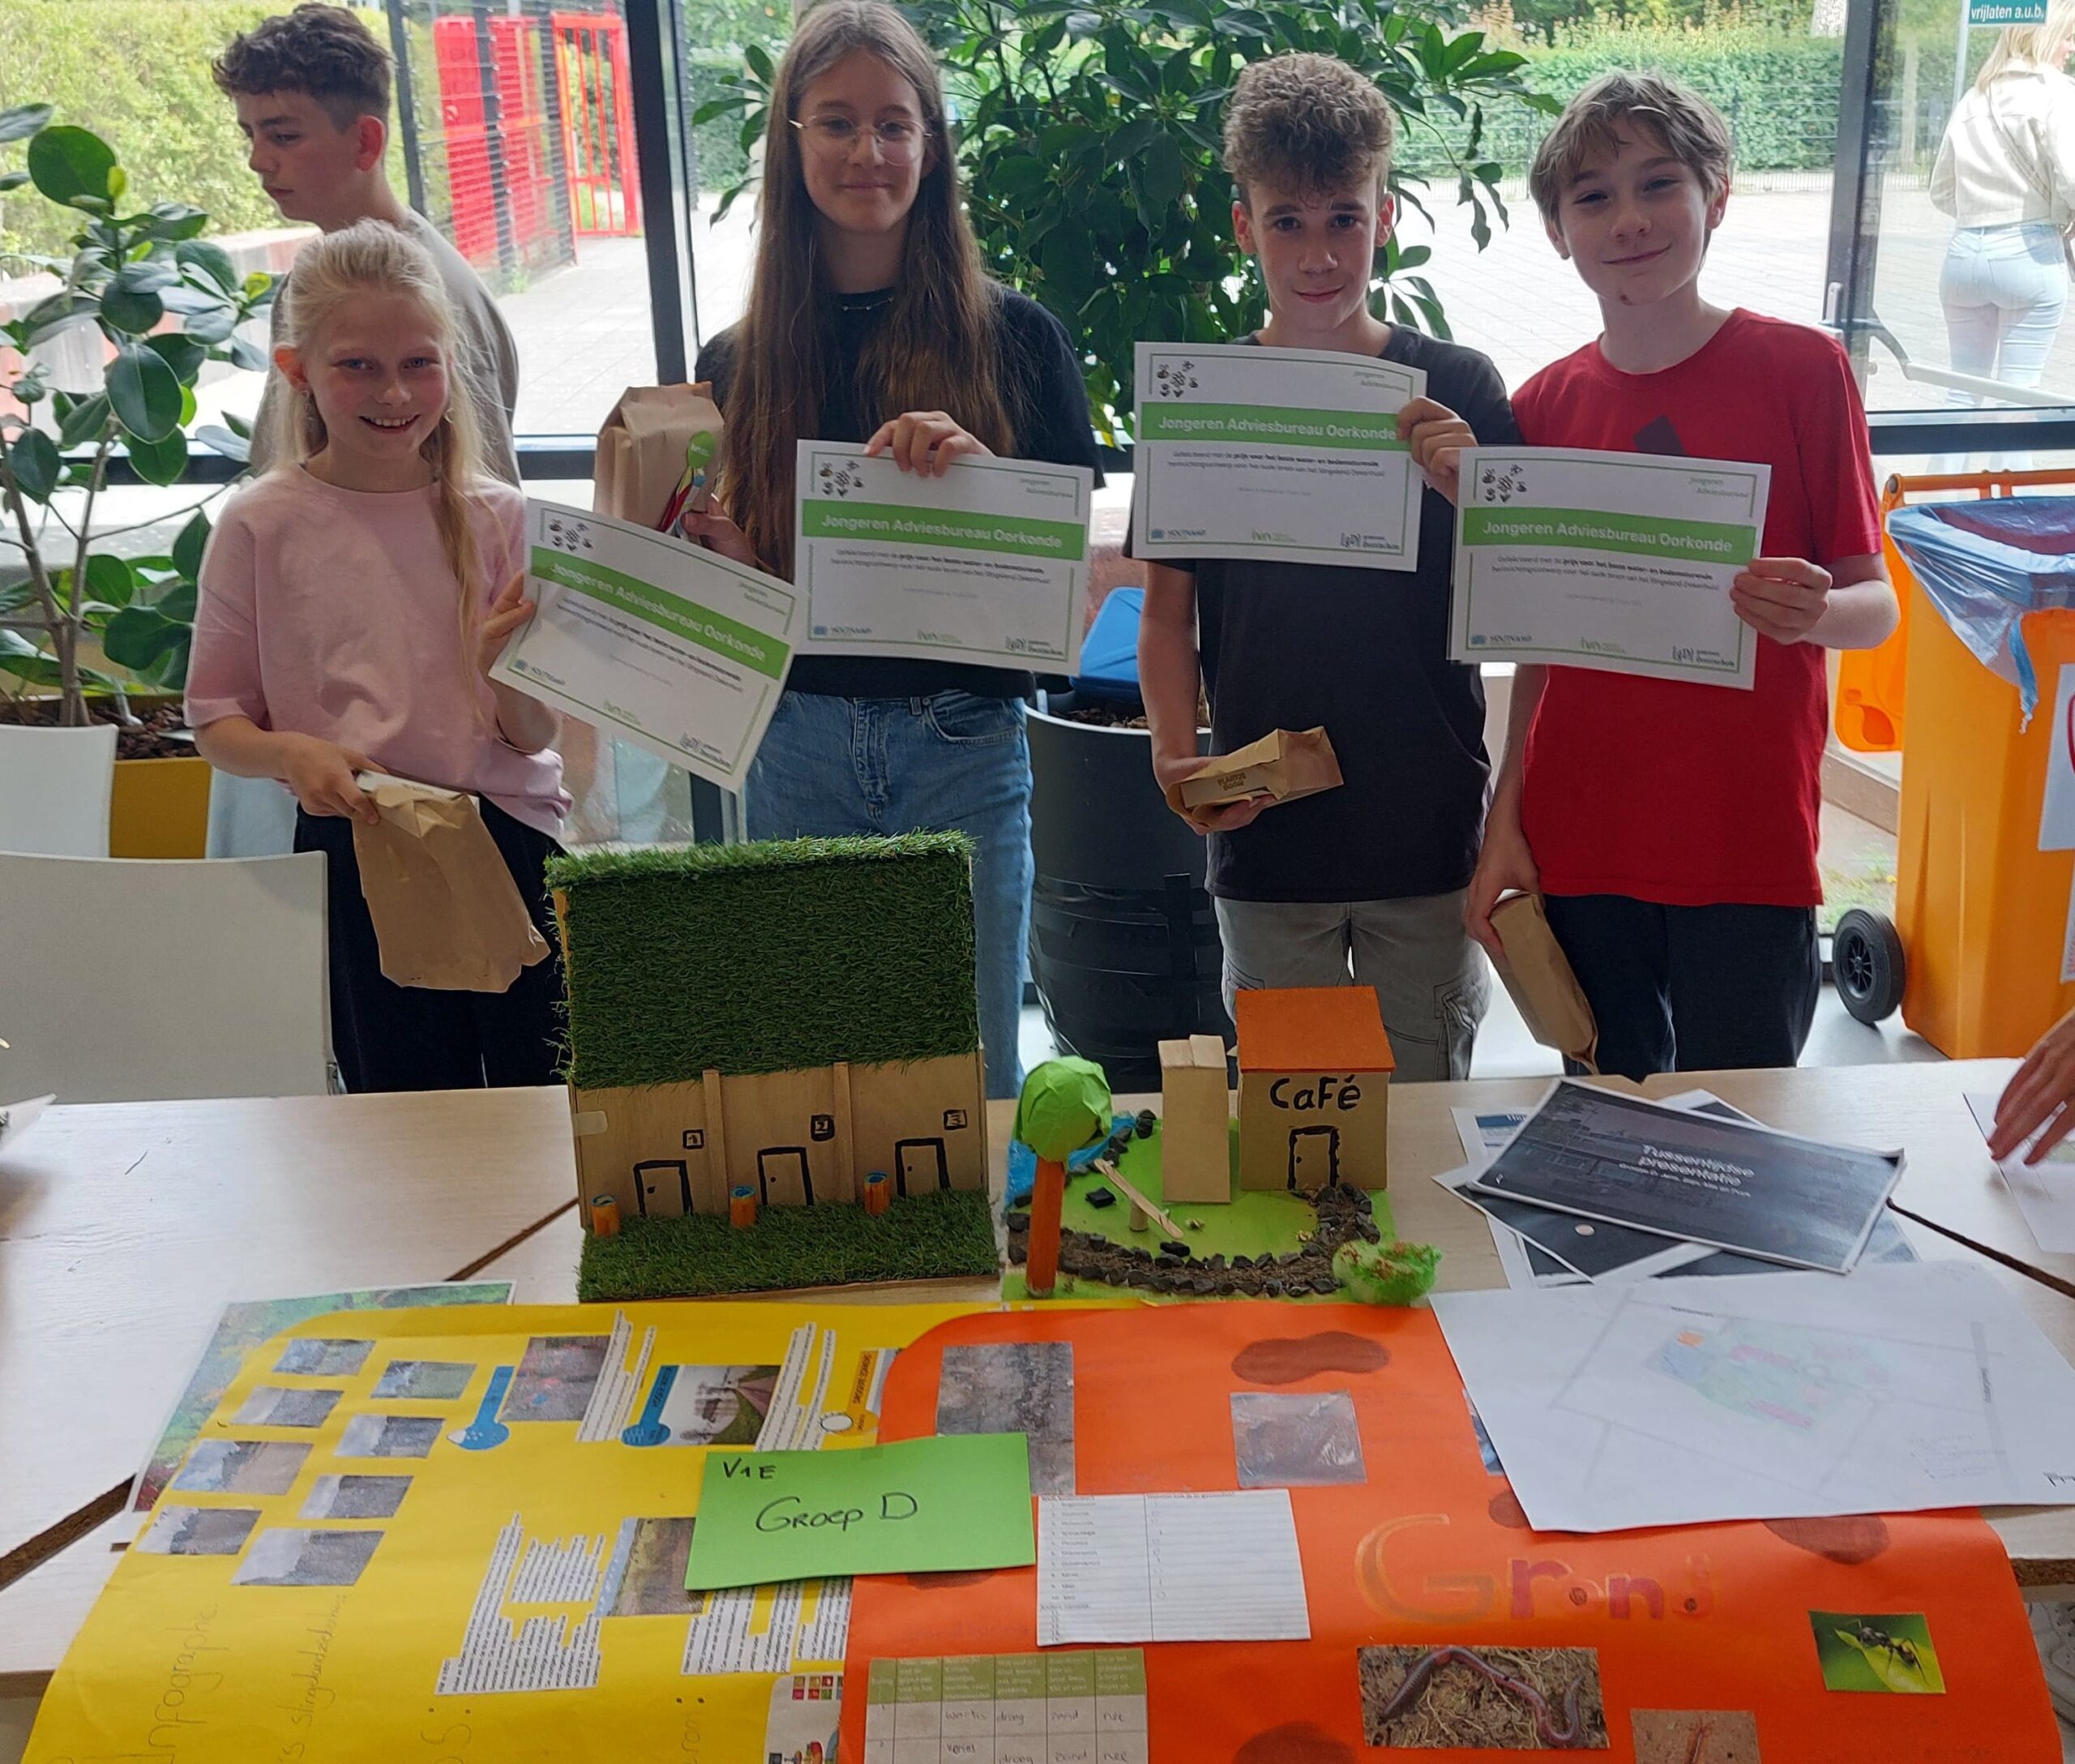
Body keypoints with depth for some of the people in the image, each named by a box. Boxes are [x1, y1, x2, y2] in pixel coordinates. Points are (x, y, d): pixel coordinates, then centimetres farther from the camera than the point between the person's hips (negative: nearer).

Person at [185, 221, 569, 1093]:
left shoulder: (496, 517, 2)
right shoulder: (263, 524, -1)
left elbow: (534, 735, 1)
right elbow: (216, 719, 2)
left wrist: (506, 666, -19)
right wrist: (290, 752, -17)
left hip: (513, 843, 1)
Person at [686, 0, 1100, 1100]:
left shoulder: (1013, 338, 0)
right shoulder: (737, 364, 5)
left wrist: (980, 472, -19)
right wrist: (717, 555, -11)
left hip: (962, 744, -1)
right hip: (796, 748, 2)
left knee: (971, 1069, 8)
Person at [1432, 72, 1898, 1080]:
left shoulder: (1802, 371, -4)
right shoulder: (1544, 408, 5)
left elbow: (1875, 606, -2)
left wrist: (1813, 612, -24)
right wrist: (1505, 826, 3)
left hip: (1747, 845, -2)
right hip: (1578, 843, 3)